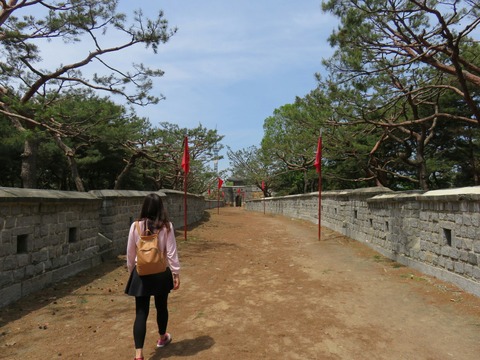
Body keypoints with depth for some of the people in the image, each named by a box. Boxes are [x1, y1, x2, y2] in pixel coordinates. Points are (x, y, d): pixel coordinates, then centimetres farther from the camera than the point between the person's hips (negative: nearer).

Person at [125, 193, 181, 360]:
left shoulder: (136, 226, -7)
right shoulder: (166, 226, -11)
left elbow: (130, 253, 1)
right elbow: (171, 252, -10)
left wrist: (131, 271, 16)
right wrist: (176, 273, -1)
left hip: (141, 274, 0)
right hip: (161, 273, 0)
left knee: (141, 312, 4)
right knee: (161, 306, 20)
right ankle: (162, 338, 42)